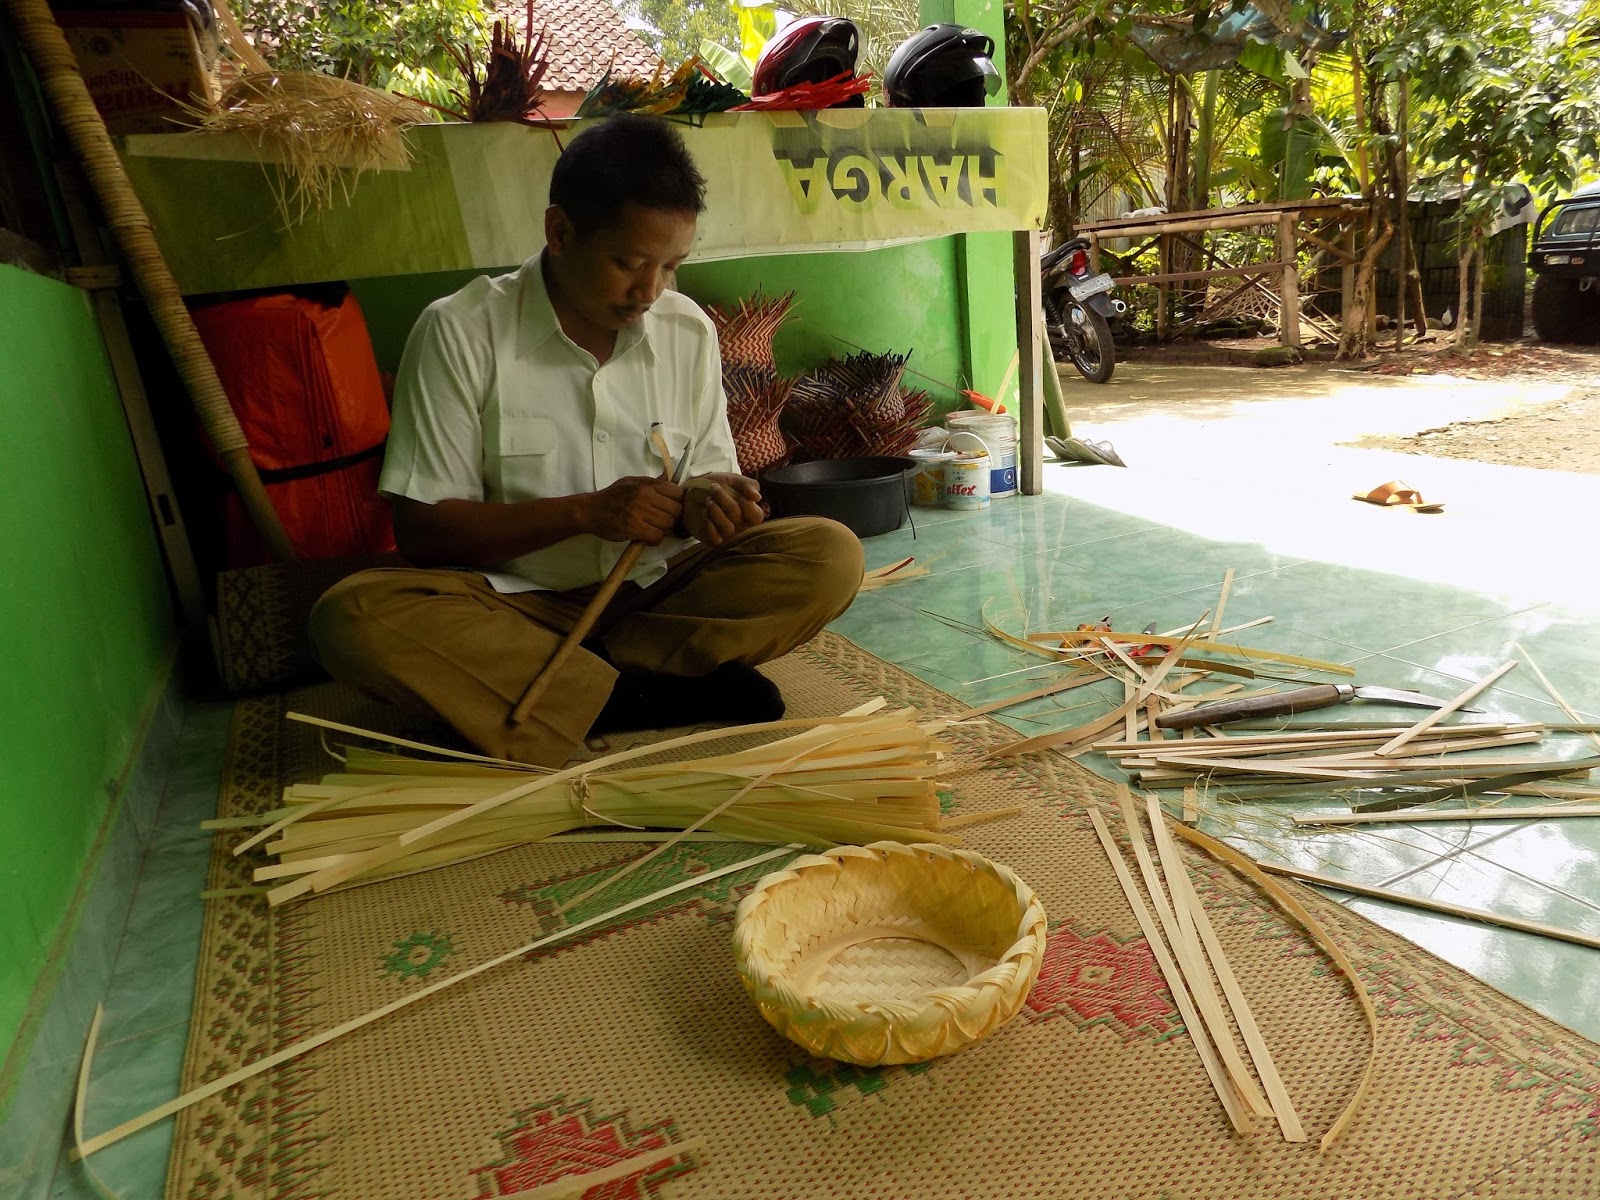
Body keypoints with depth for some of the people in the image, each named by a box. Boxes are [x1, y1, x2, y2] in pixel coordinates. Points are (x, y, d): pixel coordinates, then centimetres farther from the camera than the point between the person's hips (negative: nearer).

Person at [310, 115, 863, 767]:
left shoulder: (688, 331, 3)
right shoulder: (460, 331, -8)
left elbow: (709, 478, 8)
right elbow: (421, 531, -9)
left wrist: (702, 504, -18)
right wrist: (584, 511, -21)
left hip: (657, 592, 3)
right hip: (515, 604, -2)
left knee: (831, 553, -18)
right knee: (352, 616, -30)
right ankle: (653, 695, -27)